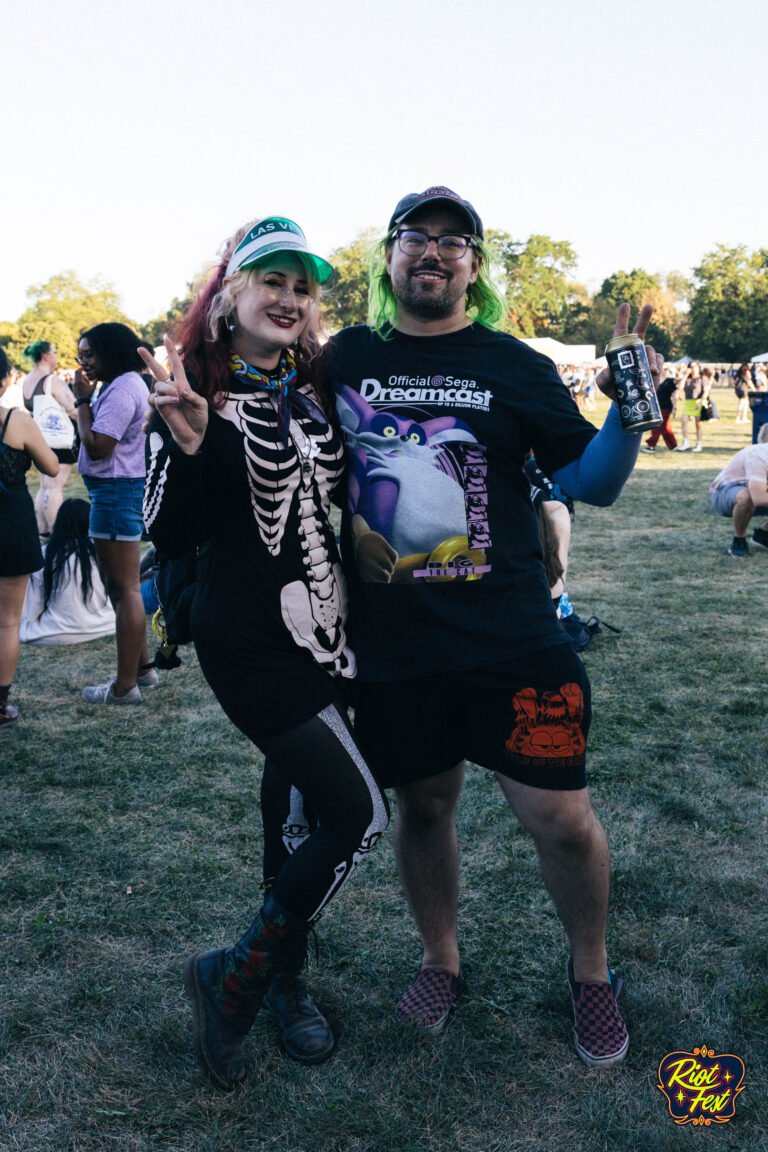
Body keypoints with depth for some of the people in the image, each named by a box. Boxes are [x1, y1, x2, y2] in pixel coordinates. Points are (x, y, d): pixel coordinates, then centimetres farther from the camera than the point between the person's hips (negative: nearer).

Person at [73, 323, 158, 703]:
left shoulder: (122, 391, -16)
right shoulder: (123, 384, 17)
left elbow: (96, 446, -22)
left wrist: (83, 400, -14)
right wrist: (87, 398, 7)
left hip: (116, 491, -11)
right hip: (114, 490, 11)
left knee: (124, 589, -6)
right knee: (121, 586, 18)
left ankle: (125, 686, 1)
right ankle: (141, 667, 29)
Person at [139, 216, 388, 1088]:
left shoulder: (313, 390, 9)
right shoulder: (193, 393, -9)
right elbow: (169, 536, -15)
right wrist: (186, 446, -30)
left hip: (322, 629, 7)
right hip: (249, 639, -7)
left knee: (304, 805, 14)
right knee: (360, 815, -10)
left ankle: (283, 978, 35)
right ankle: (232, 978, 9)